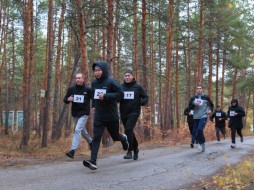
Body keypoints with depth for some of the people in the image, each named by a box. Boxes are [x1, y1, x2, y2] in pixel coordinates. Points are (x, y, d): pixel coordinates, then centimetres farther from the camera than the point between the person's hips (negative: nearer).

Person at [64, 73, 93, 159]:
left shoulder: (88, 89, -6)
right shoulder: (71, 89, 0)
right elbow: (65, 99, 5)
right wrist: (68, 99, -17)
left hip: (84, 113, -4)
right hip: (75, 114, 5)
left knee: (77, 130, -17)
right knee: (82, 130, 18)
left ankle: (73, 150, -20)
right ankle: (91, 142, 44)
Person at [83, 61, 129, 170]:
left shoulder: (111, 82, -12)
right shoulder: (94, 83, 6)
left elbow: (120, 94, -18)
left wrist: (106, 96, -26)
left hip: (111, 116, -3)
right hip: (98, 116, 3)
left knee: (115, 136, 14)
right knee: (96, 138, -9)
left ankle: (124, 139, 50)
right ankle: (93, 161, -15)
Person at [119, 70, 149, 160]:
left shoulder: (138, 87, -2)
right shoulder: (120, 87, 2)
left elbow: (146, 97, 5)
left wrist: (141, 102, -15)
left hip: (134, 112, -4)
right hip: (123, 113, 4)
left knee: (128, 130, -18)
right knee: (129, 131, 13)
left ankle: (130, 151, -12)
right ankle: (135, 148, 34)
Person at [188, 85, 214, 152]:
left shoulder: (206, 97, 2)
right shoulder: (193, 98, 8)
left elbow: (211, 105, 13)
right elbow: (190, 107, 8)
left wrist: (210, 110, -6)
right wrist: (194, 104, -11)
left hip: (203, 116, -4)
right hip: (196, 117, 4)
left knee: (200, 129, -22)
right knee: (195, 131, 5)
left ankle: (202, 143, -4)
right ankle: (201, 143, 24)